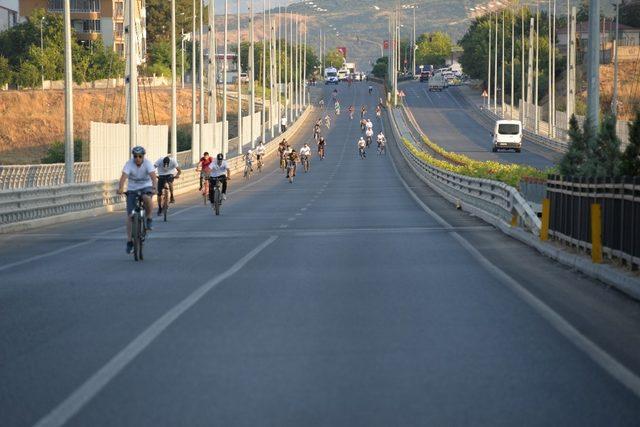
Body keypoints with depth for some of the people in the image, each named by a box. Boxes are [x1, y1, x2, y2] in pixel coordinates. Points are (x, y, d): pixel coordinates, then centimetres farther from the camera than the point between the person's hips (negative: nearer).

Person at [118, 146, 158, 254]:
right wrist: (120, 188, -48)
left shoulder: (147, 164, -17)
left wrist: (154, 186, -50)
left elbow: (153, 176, -31)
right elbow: (123, 176, -30)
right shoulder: (129, 164, -16)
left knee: (147, 198, -37)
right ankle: (130, 241, 0)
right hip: (132, 189, 1)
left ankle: (149, 219, -11)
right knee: (130, 215, -7)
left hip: (146, 187, -1)